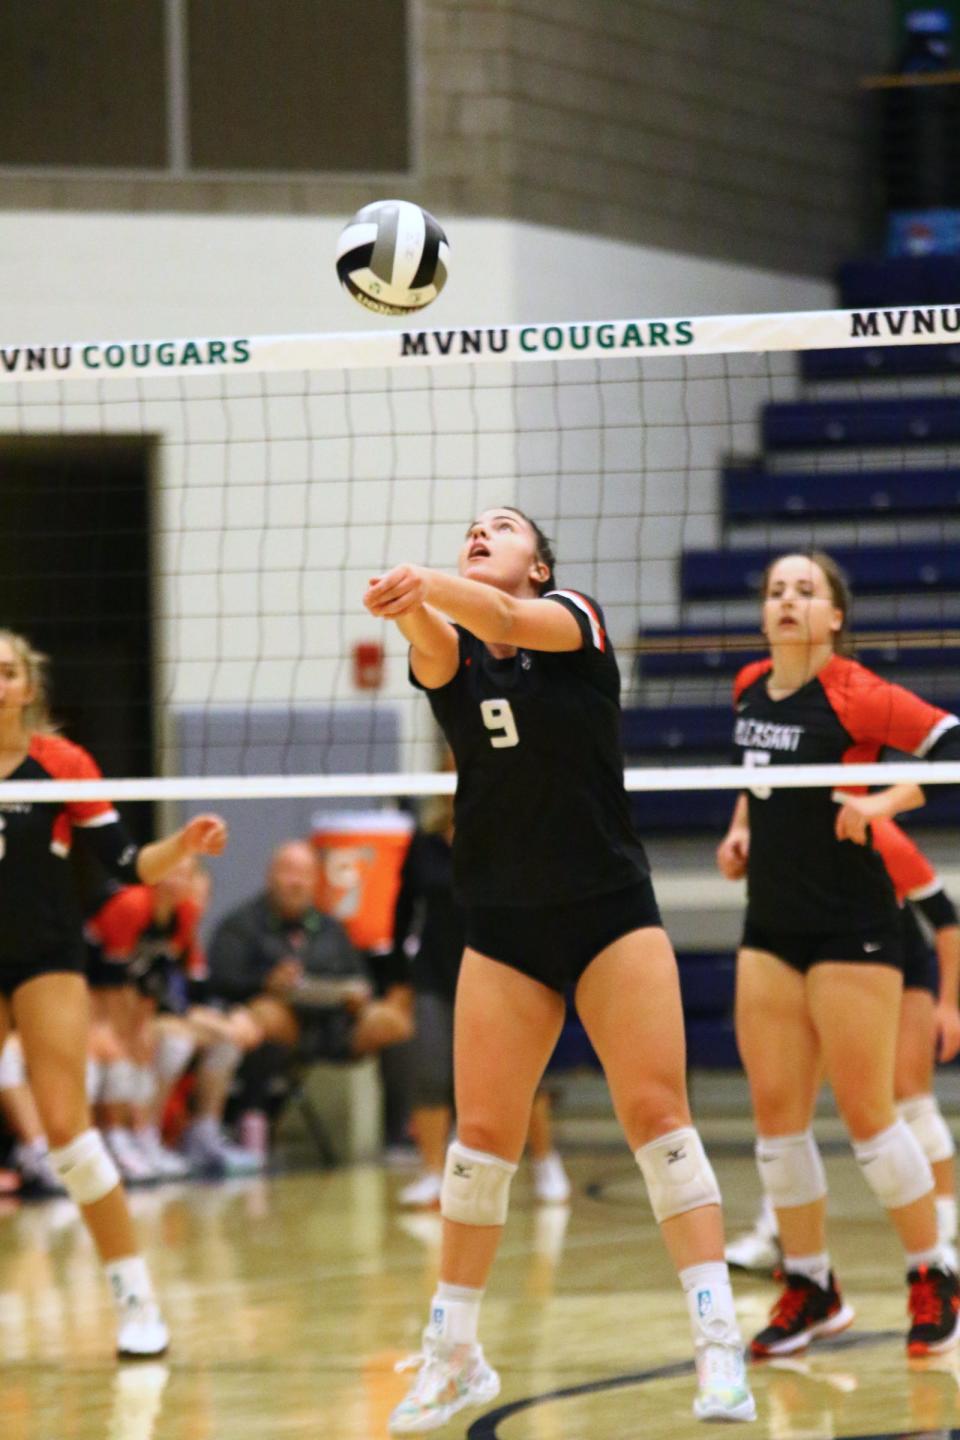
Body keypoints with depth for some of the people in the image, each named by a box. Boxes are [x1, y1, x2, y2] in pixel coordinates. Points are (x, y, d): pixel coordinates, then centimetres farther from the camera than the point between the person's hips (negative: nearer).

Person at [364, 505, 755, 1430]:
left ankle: (719, 1348, -10)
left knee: (657, 1112, -10)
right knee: (482, 1135, -2)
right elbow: (437, 650, -21)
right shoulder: (447, 652, 5)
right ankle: (452, 1354, 12)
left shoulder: (575, 619, -1)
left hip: (611, 912, -2)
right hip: (503, 928, 2)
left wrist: (429, 584, -46)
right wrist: (406, 609, -46)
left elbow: (508, 619, -24)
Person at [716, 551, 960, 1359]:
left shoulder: (854, 694, -13)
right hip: (772, 926, 7)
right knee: (775, 1112, 3)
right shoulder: (751, 689, 8)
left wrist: (885, 802, -26)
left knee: (866, 1113, -4)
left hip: (850, 927, -6)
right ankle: (811, 1287, 13)